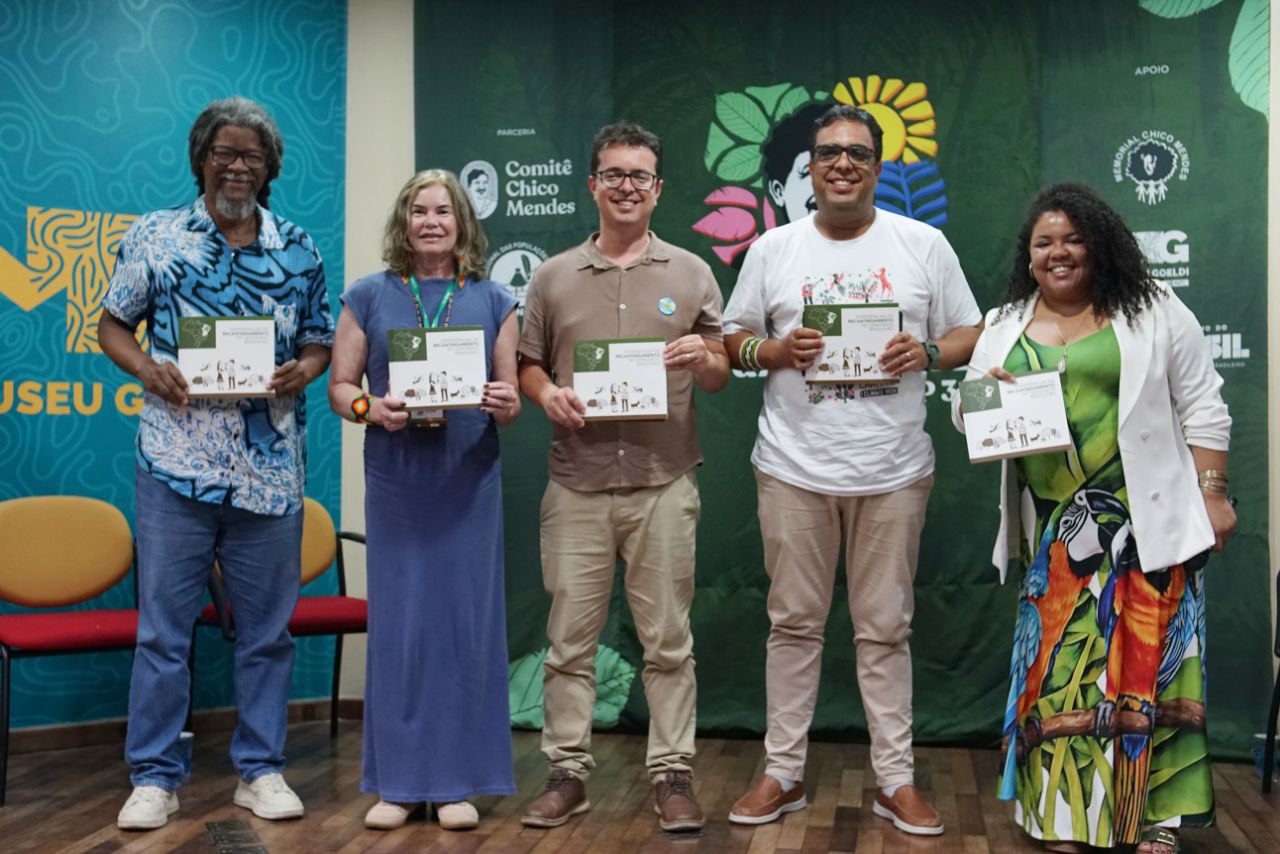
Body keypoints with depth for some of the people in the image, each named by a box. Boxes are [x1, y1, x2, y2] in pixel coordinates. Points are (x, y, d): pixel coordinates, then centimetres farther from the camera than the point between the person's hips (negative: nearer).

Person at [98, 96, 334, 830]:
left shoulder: (300, 250, 8)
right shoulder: (155, 236, 4)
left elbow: (320, 342, 13)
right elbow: (114, 325, 8)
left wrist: (302, 373, -9)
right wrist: (148, 369, -11)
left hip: (271, 468, 2)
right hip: (177, 462, -2)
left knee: (268, 627, 9)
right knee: (164, 626, 2)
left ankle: (262, 770, 21)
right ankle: (155, 778, 14)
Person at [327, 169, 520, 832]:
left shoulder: (493, 302, 8)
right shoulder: (368, 297, 7)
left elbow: (511, 396, 7)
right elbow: (340, 386, 5)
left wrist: (504, 405, -15)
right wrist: (370, 407, -15)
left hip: (468, 481, 0)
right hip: (395, 480, 0)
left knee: (463, 619, 2)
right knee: (396, 621, 2)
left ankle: (456, 783, 13)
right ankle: (397, 783, 13)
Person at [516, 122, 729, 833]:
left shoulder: (691, 274, 8)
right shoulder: (554, 276, 10)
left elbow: (721, 375, 9)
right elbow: (526, 365, 12)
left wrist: (702, 359, -13)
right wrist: (546, 394, -8)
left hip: (663, 484, 0)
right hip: (577, 484, 1)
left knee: (667, 640, 4)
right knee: (570, 638, 5)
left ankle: (672, 775, 15)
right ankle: (567, 772, 17)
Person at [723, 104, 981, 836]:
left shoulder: (924, 244, 4)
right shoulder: (774, 249, 6)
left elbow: (970, 334, 7)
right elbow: (734, 341, 9)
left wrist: (928, 351, -13)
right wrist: (777, 349, -11)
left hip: (893, 470, 0)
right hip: (795, 467, 1)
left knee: (886, 628, 7)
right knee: (795, 623, 8)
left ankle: (897, 780, 17)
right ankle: (784, 773, 19)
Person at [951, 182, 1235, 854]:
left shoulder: (1154, 313, 3)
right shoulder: (1005, 325, 12)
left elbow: (1202, 409, 2)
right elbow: (966, 416, 13)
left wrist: (1212, 494, -4)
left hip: (1147, 519, -3)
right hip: (1054, 528, 3)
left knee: (1149, 657, -1)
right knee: (1059, 658, 4)